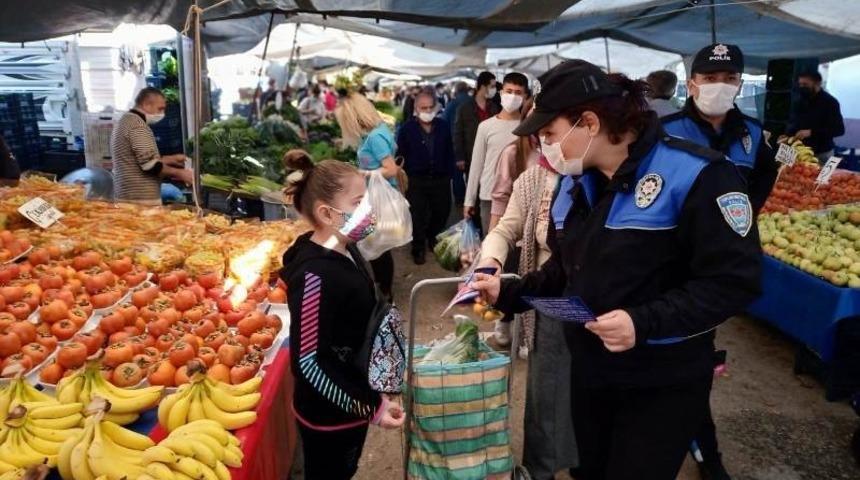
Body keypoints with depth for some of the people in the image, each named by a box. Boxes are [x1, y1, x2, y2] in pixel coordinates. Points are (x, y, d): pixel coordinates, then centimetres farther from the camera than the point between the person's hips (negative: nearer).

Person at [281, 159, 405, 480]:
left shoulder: (347, 252, -2)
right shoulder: (314, 274, -29)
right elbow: (308, 361, -26)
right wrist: (370, 406, -23)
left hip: (352, 402, 8)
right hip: (327, 414, -8)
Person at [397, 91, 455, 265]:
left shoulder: (443, 126, 4)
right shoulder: (407, 128, -4)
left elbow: (449, 153, 8)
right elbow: (401, 156, -2)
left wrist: (449, 174, 3)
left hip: (440, 179, 3)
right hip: (416, 180, -3)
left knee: (442, 212, 13)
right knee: (418, 216, 5)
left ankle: (433, 238, 40)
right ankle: (419, 249, 21)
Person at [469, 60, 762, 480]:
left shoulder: (694, 175, -19)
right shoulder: (574, 184, 5)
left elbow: (735, 280, -21)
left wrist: (645, 322, -29)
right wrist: (508, 293, 0)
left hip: (664, 382, -6)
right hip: (589, 370, 7)